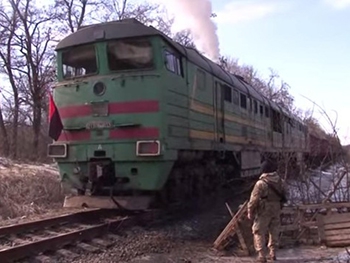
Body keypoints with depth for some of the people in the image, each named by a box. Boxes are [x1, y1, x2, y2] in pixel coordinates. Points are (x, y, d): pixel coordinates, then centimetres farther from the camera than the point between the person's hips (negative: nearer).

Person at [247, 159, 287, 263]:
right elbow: (282, 196, 10)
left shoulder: (261, 183, -17)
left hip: (263, 211, -5)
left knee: (259, 232, 2)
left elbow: (254, 199, -14)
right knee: (274, 231, 17)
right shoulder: (279, 181, 0)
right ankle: (273, 253, 23)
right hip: (276, 210, 5)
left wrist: (250, 212, -4)